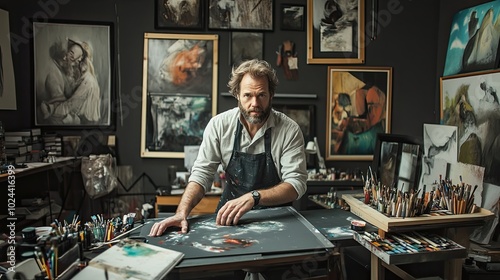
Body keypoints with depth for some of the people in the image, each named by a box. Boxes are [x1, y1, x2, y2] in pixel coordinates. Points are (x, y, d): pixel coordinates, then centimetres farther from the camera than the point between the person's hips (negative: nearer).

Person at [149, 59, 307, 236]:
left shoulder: (289, 130, -14)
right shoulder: (219, 125, -8)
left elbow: (296, 184, -17)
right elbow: (201, 174, -8)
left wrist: (253, 197, -33)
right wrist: (182, 213, -25)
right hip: (230, 215, 2)